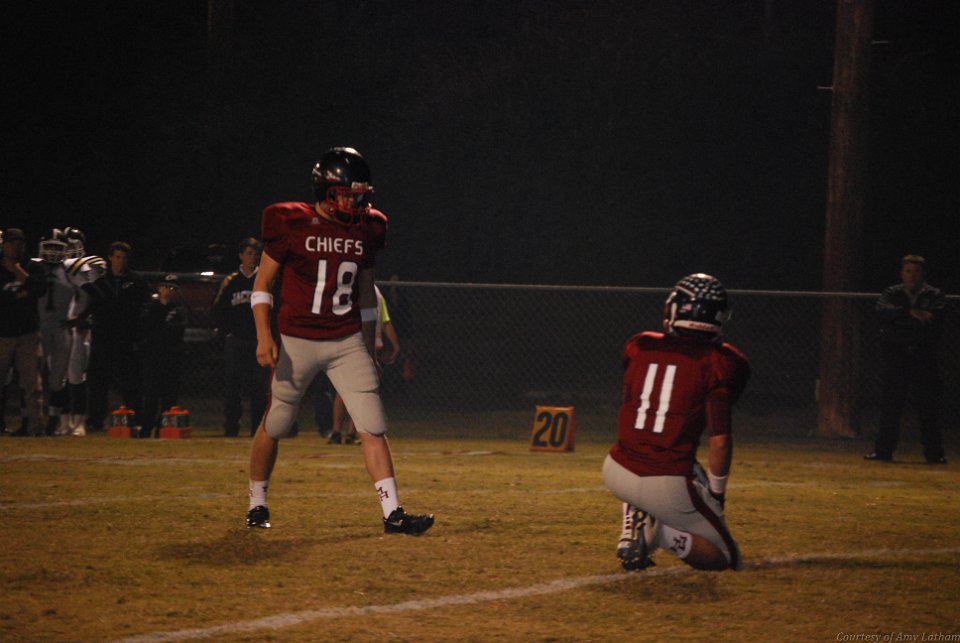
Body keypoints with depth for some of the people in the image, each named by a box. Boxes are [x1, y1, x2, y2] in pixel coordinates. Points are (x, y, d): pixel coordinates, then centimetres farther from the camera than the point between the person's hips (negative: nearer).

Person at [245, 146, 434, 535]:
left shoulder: (366, 231, 5)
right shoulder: (291, 225, -9)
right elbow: (263, 283, -4)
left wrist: (369, 349, 17)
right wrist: (264, 336, -15)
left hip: (348, 343, 3)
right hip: (297, 342, -3)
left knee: (373, 427, -8)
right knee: (274, 426, 7)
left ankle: (392, 513, -10)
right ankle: (256, 503, 27)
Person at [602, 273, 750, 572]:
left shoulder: (639, 348, 5)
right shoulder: (716, 364, -8)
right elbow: (720, 439, -11)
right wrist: (716, 494, 2)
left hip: (616, 472, 5)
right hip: (668, 487, -5)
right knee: (725, 557, 13)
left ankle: (632, 533, 15)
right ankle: (657, 533, -13)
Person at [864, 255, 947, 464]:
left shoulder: (934, 295, 9)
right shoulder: (891, 294, 11)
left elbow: (936, 316, -11)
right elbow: (882, 310, -11)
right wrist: (909, 312, -25)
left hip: (924, 355, 0)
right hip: (896, 356, 0)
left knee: (928, 405, -2)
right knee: (890, 403, -1)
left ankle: (934, 453, 2)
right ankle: (883, 450, 4)